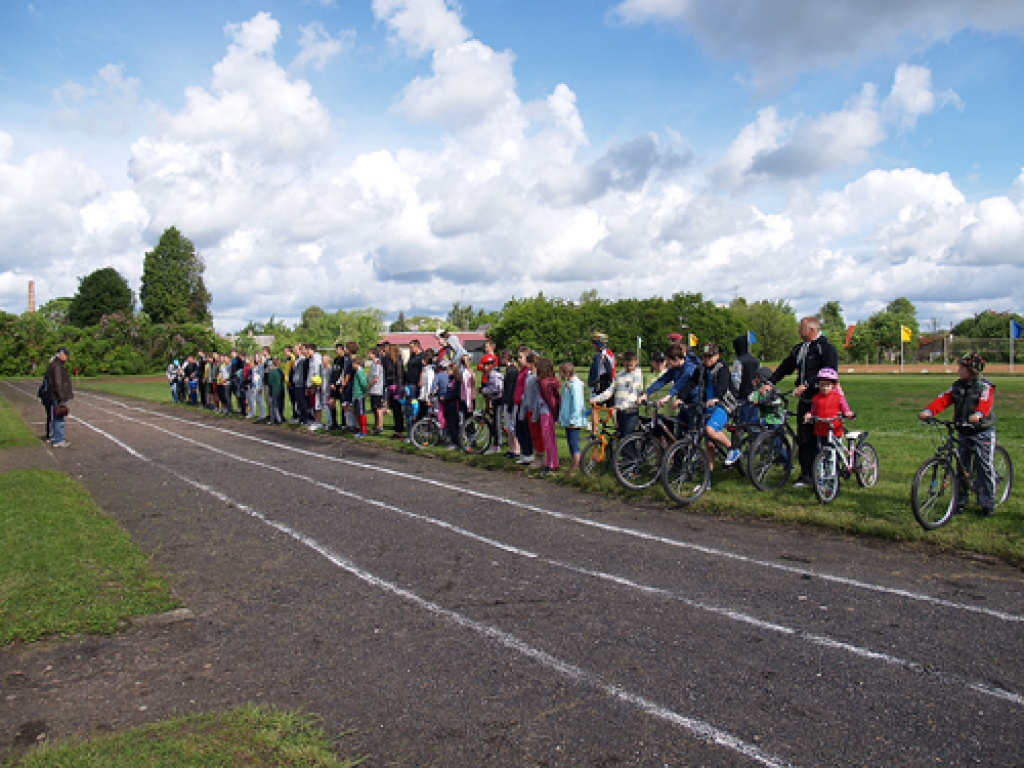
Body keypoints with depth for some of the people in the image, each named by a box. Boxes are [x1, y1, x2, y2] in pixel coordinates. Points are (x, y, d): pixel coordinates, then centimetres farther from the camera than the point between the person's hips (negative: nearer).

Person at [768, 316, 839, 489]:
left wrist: (806, 385, -23)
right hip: (804, 399, 7)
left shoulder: (826, 347, -6)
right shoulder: (799, 349, 18)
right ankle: (806, 475, 11)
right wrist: (770, 383, 7)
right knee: (803, 438, 5)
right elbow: (785, 368, 19)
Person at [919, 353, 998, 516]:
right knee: (962, 466, 8)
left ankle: (988, 503, 4)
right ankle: (961, 499, 17)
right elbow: (943, 399, -6)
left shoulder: (985, 386, -8)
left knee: (985, 466, -5)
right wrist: (928, 411, -23)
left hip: (983, 431, -5)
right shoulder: (957, 385, 7)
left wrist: (978, 414, -49)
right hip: (964, 431, 5)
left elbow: (985, 403, -27)